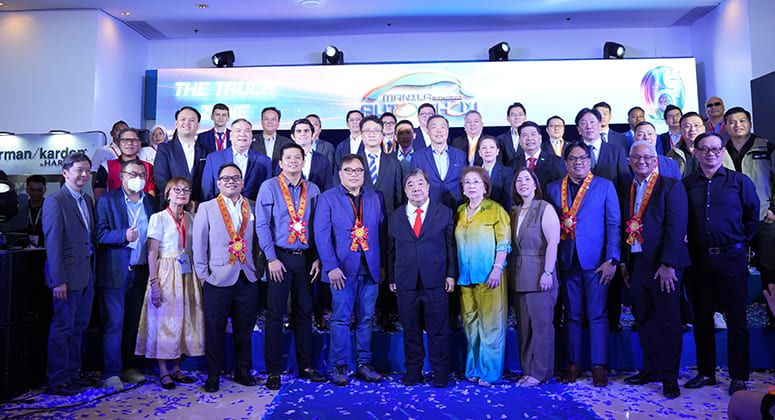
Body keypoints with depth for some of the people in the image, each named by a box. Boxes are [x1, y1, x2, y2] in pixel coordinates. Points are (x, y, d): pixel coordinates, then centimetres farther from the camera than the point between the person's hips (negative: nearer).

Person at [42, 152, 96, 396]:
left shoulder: (87, 200, 13)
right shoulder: (54, 202, -11)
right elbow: (53, 245, -15)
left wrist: (93, 272, 10)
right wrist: (58, 281, -17)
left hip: (86, 276, 8)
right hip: (68, 277, -8)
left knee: (78, 327, 15)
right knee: (62, 328, 2)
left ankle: (71, 373, 27)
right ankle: (57, 382, 14)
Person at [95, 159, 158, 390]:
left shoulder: (151, 201, 12)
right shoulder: (107, 200, 0)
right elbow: (99, 233, -8)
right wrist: (124, 236, -24)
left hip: (141, 271, 4)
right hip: (114, 273, -4)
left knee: (135, 323, 11)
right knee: (114, 323, -1)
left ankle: (130, 368, 22)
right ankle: (111, 373, 7)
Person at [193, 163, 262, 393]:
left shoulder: (252, 208, 8)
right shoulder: (206, 208, 2)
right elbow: (199, 245, 1)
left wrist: (258, 268, 5)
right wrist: (203, 275, -2)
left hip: (248, 279, 2)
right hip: (218, 279, -2)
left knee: (245, 328, 11)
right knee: (215, 329, 5)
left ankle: (243, 370, 27)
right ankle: (213, 374, 21)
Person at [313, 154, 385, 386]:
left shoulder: (375, 197, 11)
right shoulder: (327, 198, 1)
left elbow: (382, 232, 11)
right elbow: (321, 235, -6)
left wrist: (383, 265, 5)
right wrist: (331, 267, -13)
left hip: (370, 270, 3)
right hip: (343, 270, -3)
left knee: (366, 319, 10)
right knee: (341, 319, 2)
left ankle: (364, 364, 21)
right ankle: (339, 367, 15)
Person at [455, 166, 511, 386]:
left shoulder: (495, 210, -1)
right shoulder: (460, 211, 14)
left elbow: (503, 243, -6)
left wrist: (497, 268, -15)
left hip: (489, 276, -5)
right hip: (465, 276, 5)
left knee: (490, 323, -2)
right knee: (470, 323, 9)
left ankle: (489, 371, 8)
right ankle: (474, 369, 20)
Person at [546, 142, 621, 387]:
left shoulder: (605, 186, 4)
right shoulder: (553, 189, 9)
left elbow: (614, 224, 0)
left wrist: (612, 259, -9)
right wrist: (552, 260, 1)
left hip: (596, 261, -2)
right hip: (567, 262, 2)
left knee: (597, 314, 1)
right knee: (572, 315, 9)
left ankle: (598, 366, 11)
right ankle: (573, 364, 19)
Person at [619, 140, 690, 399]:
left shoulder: (671, 186, -3)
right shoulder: (625, 191, 14)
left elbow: (677, 227, -11)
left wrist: (667, 264, -17)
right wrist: (623, 262, 9)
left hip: (663, 264, -5)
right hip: (636, 264, 5)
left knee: (668, 321, 2)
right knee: (644, 320, 11)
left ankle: (669, 377, 14)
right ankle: (651, 370, 24)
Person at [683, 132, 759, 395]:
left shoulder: (739, 181, 3)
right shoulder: (686, 185, 6)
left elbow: (753, 215, 7)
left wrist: (740, 242, 4)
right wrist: (686, 243, 3)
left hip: (731, 257, -2)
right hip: (699, 259, 2)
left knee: (736, 318, 2)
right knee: (702, 317, 8)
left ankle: (739, 377, 14)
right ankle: (706, 372, 20)